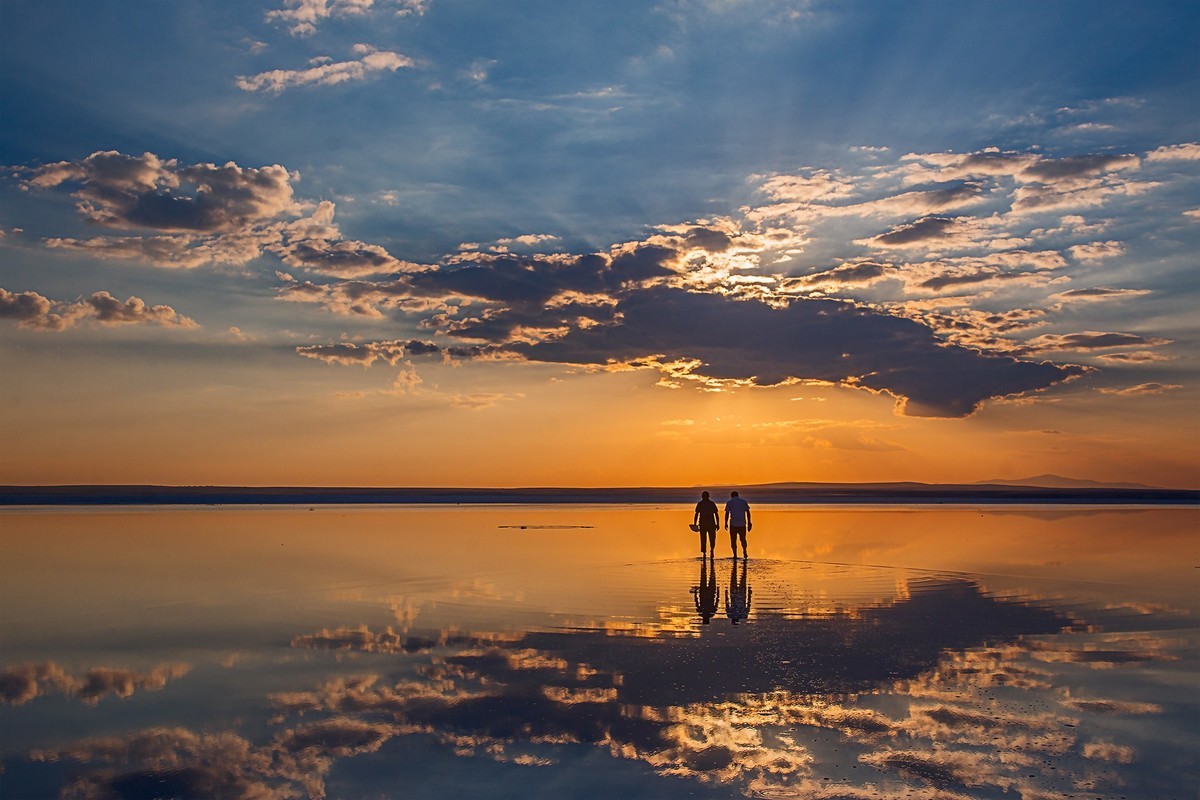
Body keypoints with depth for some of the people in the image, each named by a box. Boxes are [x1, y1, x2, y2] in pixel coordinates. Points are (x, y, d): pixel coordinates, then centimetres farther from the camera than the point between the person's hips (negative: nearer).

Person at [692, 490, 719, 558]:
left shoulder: (699, 504, 2)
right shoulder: (712, 503, 5)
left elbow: (696, 514, -5)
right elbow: (716, 515, 1)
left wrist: (694, 524, -3)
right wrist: (718, 524, 4)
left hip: (702, 524, 0)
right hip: (711, 524, 0)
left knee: (703, 539, 8)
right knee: (712, 539, 10)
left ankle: (704, 554, 0)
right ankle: (712, 550, -15)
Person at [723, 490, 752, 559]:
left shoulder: (729, 502, 3)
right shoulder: (743, 502, 8)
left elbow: (727, 514, -2)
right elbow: (748, 512, 4)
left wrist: (726, 523, 4)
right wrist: (749, 522, 7)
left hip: (733, 524, -2)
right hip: (742, 524, 2)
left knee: (733, 540, 6)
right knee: (743, 539, 17)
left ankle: (735, 555, 0)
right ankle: (744, 553, 4)